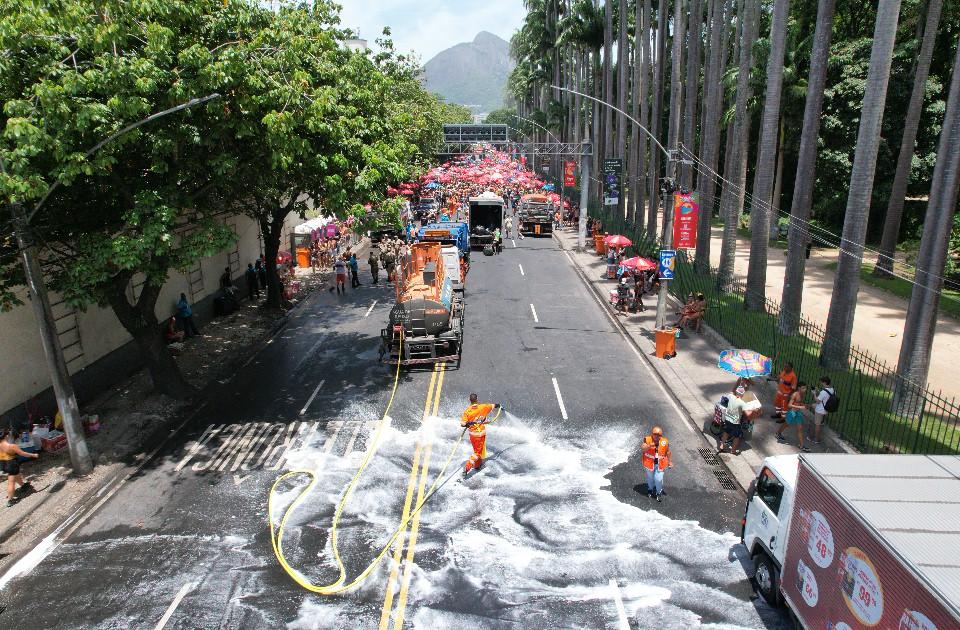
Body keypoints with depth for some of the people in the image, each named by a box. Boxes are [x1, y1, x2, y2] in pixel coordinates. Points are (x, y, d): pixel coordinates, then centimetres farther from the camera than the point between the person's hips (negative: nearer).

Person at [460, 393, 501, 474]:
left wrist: (467, 424, 3)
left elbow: (462, 424, -19)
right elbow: (494, 405, 6)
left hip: (472, 434, 3)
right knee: (478, 453, 4)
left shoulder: (467, 411, -12)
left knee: (477, 450, 25)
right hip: (481, 434, -2)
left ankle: (478, 465, 39)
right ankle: (467, 467, -11)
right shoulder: (483, 407, -12)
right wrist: (498, 405, 28)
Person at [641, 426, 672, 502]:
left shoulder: (665, 442, -11)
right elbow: (643, 449, -25)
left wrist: (670, 461, 1)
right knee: (650, 478, 19)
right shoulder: (647, 439, -15)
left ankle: (659, 493, 22)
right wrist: (650, 445, -40)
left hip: (660, 464, 0)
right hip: (649, 463, 1)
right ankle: (650, 489, 46)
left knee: (658, 479, -3)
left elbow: (668, 452, 1)